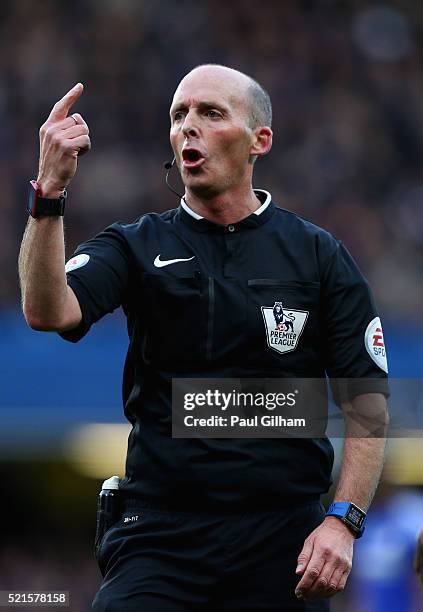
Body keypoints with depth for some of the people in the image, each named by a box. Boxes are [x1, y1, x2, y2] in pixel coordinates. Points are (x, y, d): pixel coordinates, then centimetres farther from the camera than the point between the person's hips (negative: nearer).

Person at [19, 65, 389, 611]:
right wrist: (50, 191, -26)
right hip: (159, 533, 0)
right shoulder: (136, 246, 6)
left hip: (282, 539, 0)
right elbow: (47, 312, -13)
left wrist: (342, 523, -10)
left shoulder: (318, 255, 6)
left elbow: (367, 401, 3)